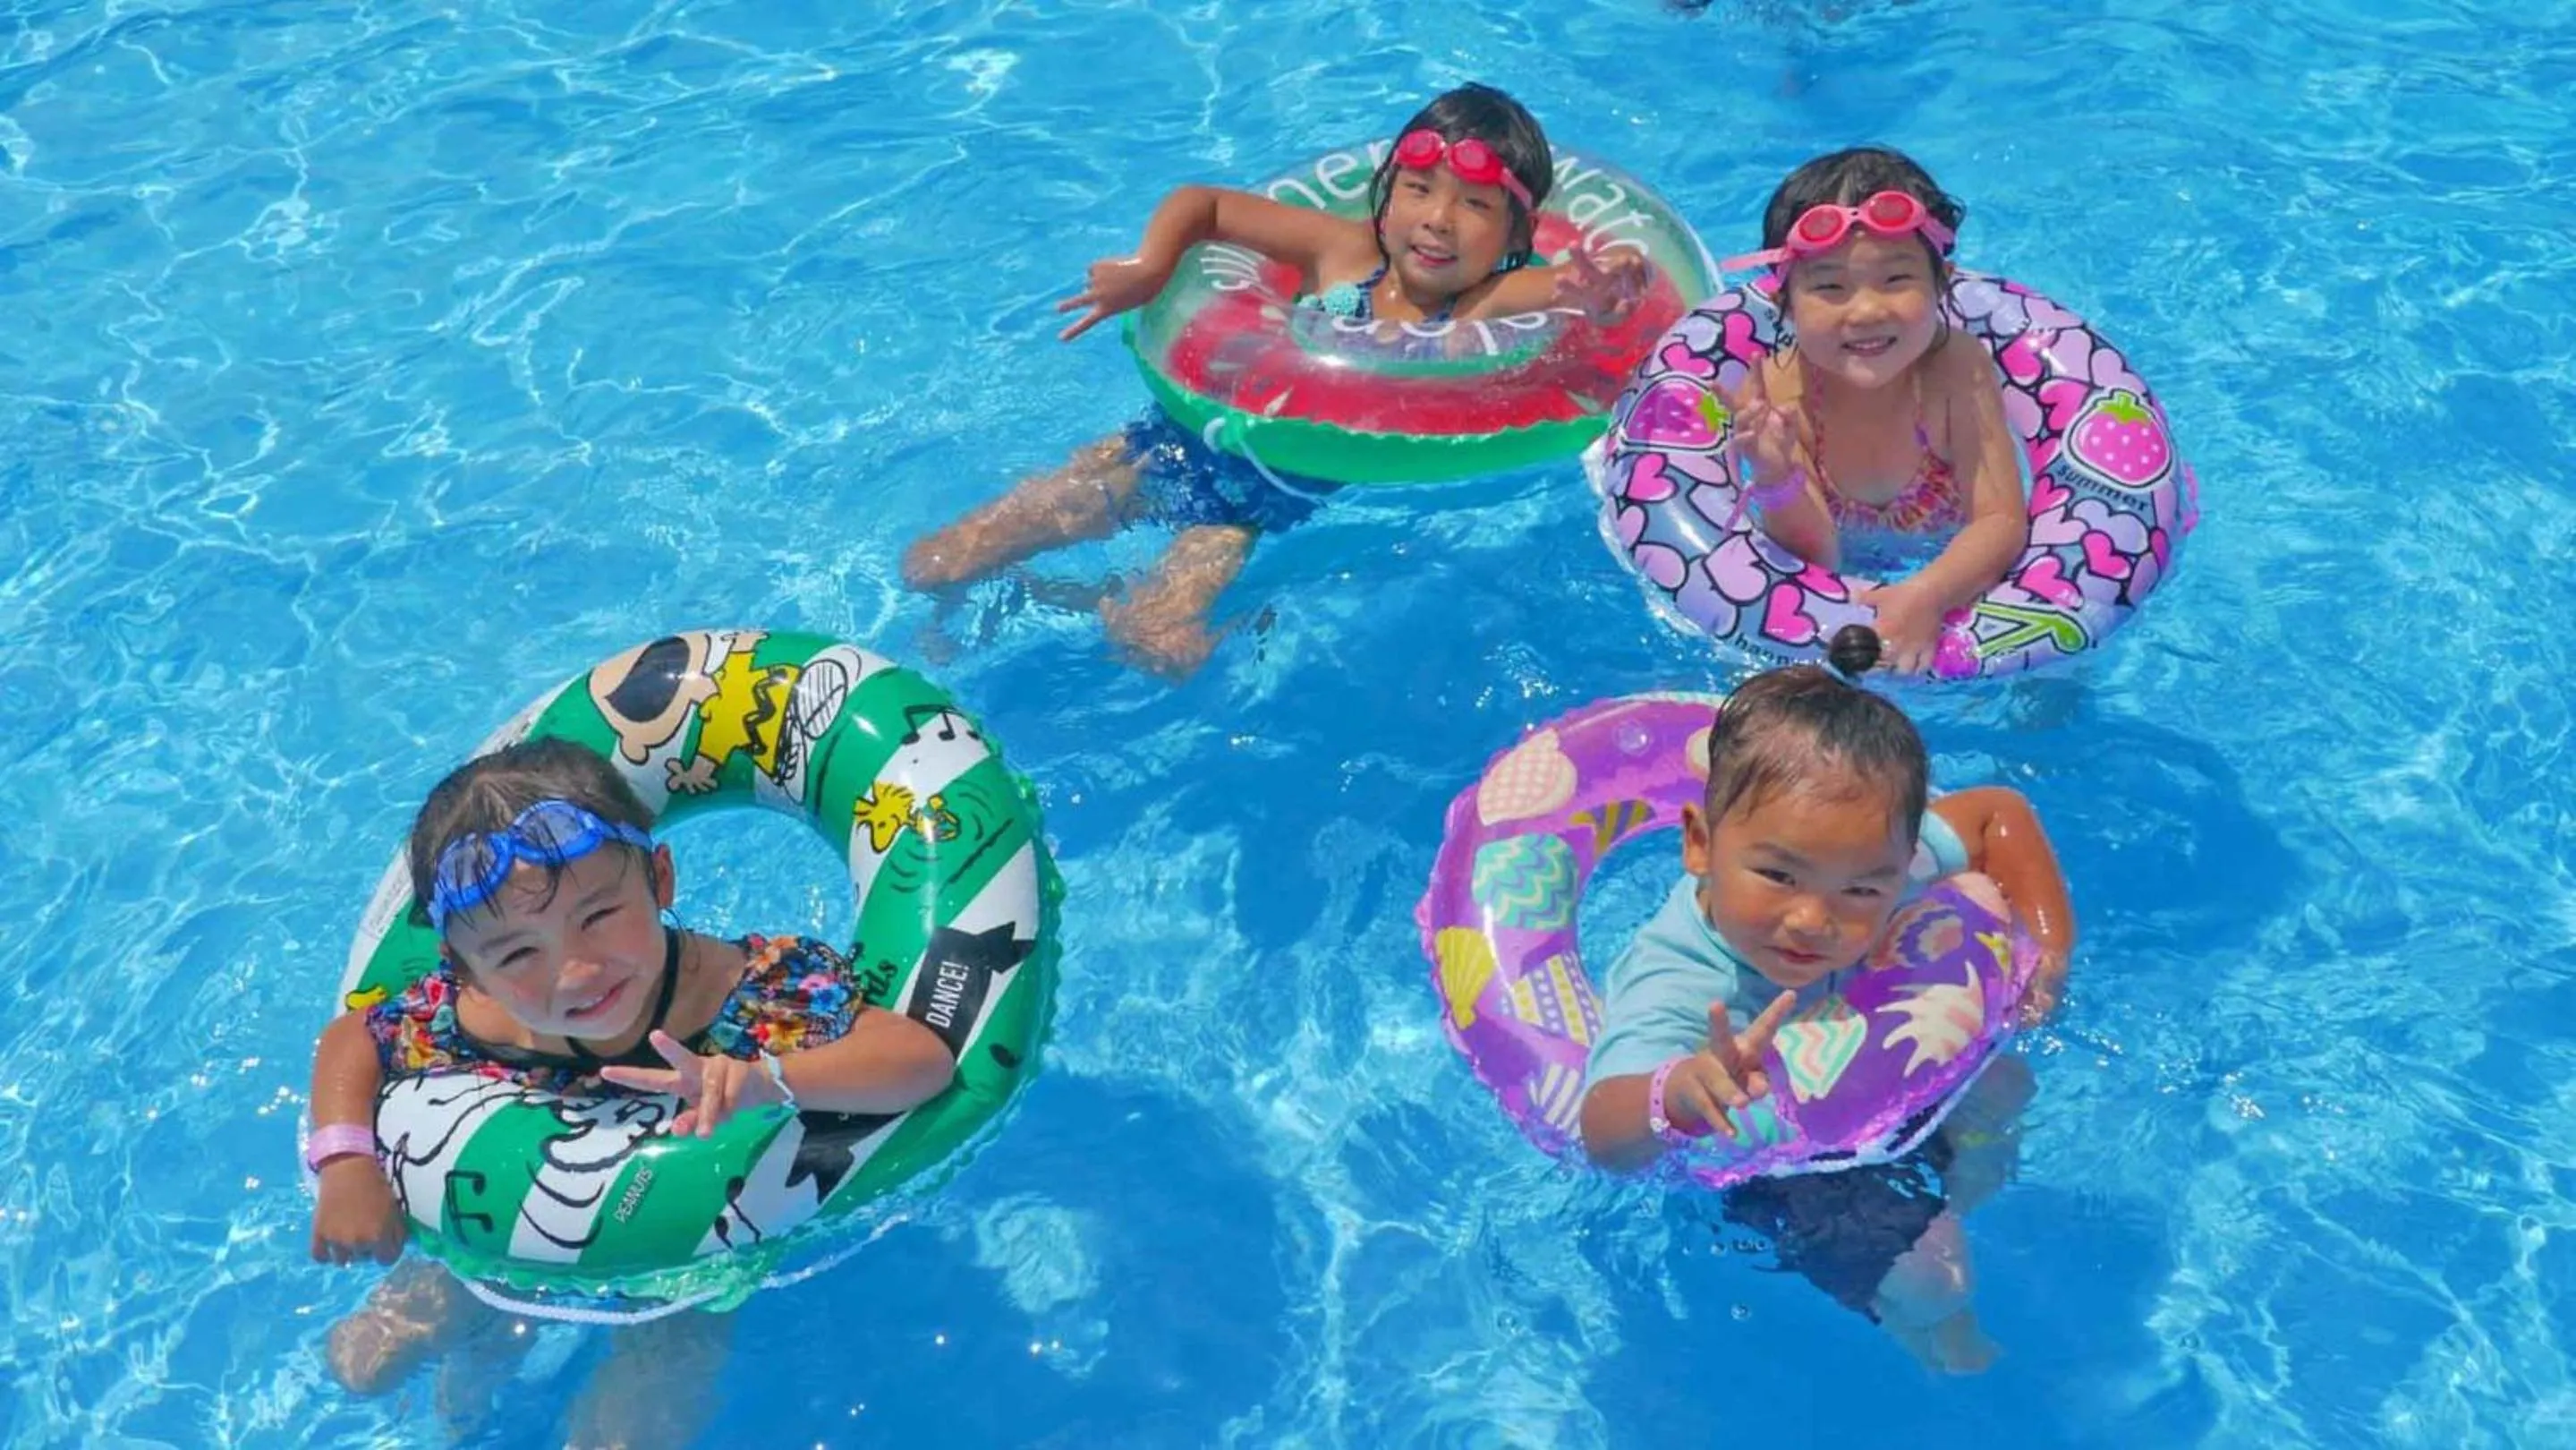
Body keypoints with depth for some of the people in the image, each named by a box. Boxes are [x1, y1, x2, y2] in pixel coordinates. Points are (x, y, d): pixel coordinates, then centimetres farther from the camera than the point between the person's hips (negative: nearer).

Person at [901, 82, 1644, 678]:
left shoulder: (1489, 305, -9)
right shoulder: (1342, 251, -1)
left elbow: (1602, 278, -24)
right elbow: (1199, 204, 9)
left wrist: (1608, 289, -48)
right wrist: (1148, 268, -11)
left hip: (1276, 493, -3)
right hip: (1185, 437, 3)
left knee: (1165, 648, -31)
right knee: (933, 565, -2)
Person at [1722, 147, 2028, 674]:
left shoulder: (1955, 371, -27)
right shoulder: (1775, 393, -26)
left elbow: (2002, 522, -29)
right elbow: (1816, 562, -26)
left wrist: (1927, 594, -49)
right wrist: (1777, 485, -47)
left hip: (1955, 572, -1)